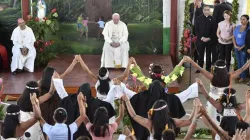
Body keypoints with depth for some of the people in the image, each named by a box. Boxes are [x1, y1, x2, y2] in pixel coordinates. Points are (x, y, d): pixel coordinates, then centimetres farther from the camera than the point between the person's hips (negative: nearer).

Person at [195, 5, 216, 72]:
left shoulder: (212, 19, 2)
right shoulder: (198, 18, 2)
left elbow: (213, 30, 0)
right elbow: (196, 30, -1)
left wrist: (209, 38, -11)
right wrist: (201, 37, -12)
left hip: (209, 40, 0)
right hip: (200, 40, 0)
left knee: (208, 55, 7)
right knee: (200, 54, 4)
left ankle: (208, 68, 15)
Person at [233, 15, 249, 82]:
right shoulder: (237, 27, 4)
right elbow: (234, 37, 9)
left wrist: (242, 47, -14)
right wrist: (235, 45, -4)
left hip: (243, 48, -5)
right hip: (236, 48, 5)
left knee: (243, 62, 2)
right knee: (238, 62, 15)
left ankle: (243, 77, 12)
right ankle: (239, 75, 27)